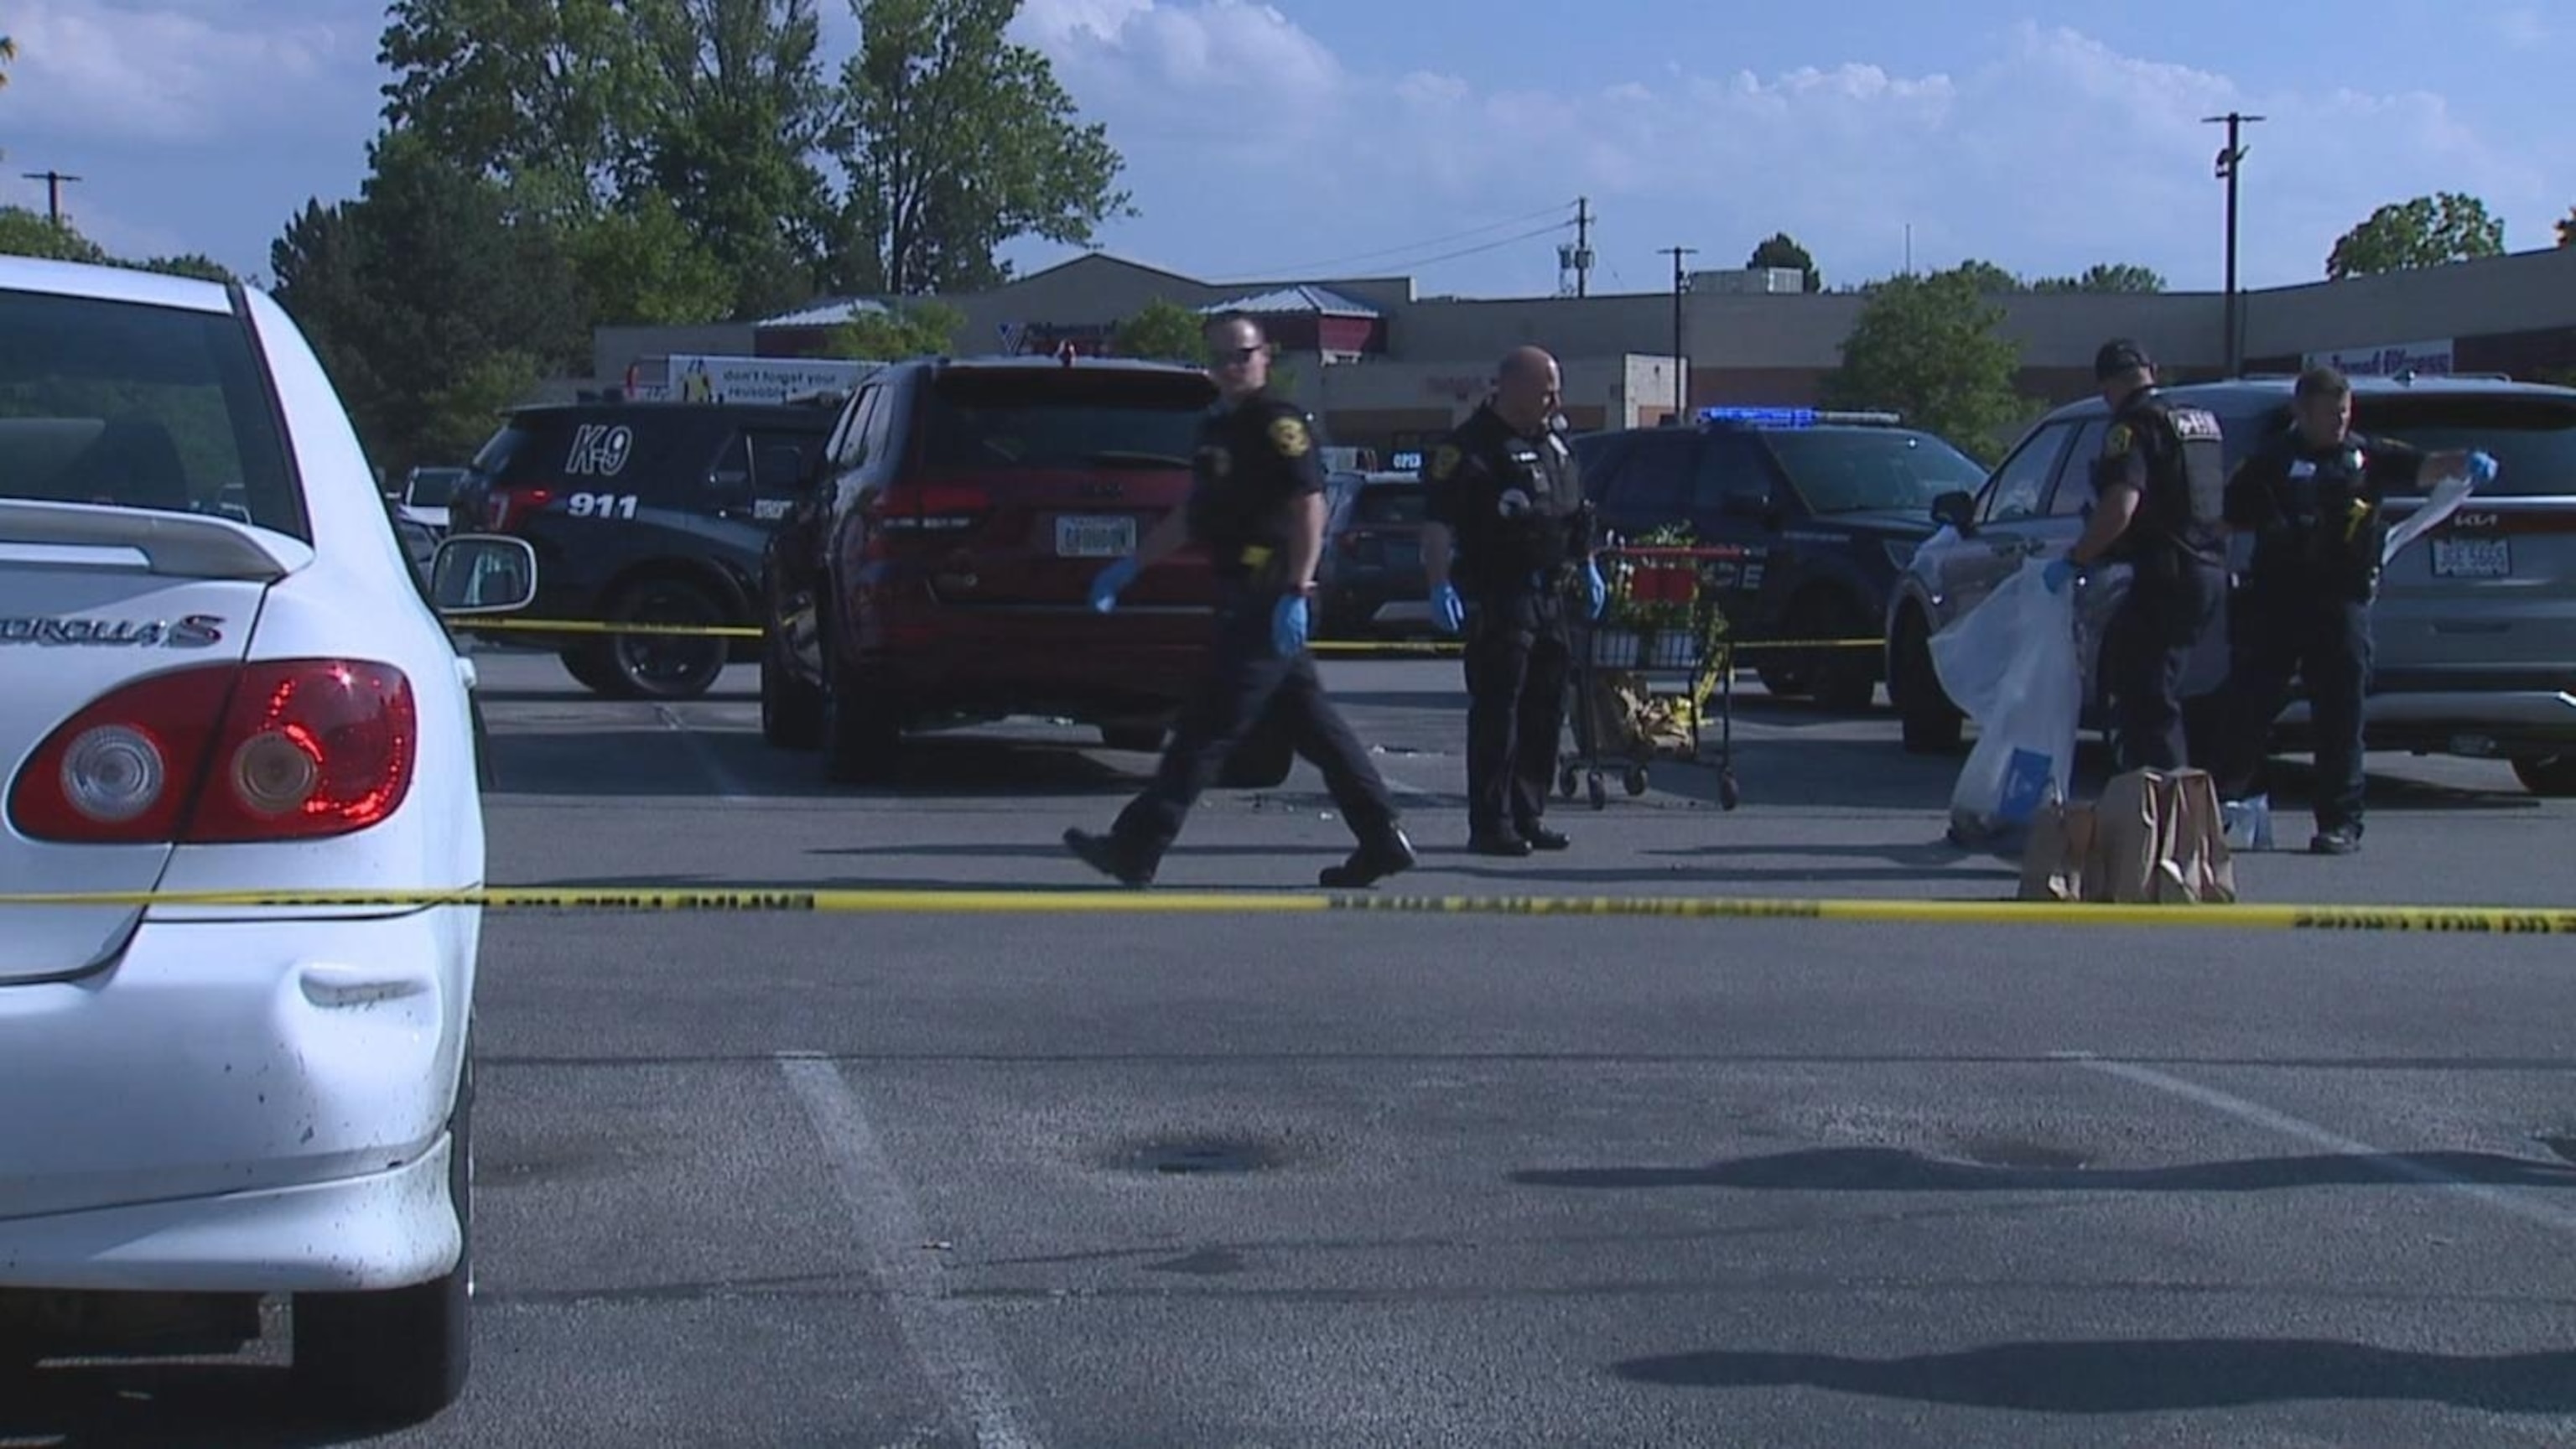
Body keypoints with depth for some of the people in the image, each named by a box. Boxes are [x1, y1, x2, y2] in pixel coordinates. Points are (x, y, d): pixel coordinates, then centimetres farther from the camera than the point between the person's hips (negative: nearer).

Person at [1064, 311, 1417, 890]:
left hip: (1266, 599, -10)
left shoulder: (1279, 423, -10)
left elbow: (1310, 507, -18)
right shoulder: (1217, 427, 18)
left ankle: (1137, 847, -6)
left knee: (1209, 728, -7)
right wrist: (1130, 567, 23)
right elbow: (1193, 514, 26)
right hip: (1247, 600, 10)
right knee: (1313, 724, 10)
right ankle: (1381, 840, 14)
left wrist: (1295, 594, -24)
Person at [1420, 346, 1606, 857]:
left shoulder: (1554, 440, 15)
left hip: (1549, 594, 9)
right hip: (1497, 598, -8)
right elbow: (1437, 522, -18)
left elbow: (1574, 511, 27)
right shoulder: (1469, 446, -11)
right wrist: (1440, 585, -27)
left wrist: (1588, 567, 25)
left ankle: (1528, 816, 21)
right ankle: (1491, 824, -6)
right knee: (1496, 711, -9)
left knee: (1545, 709, 12)